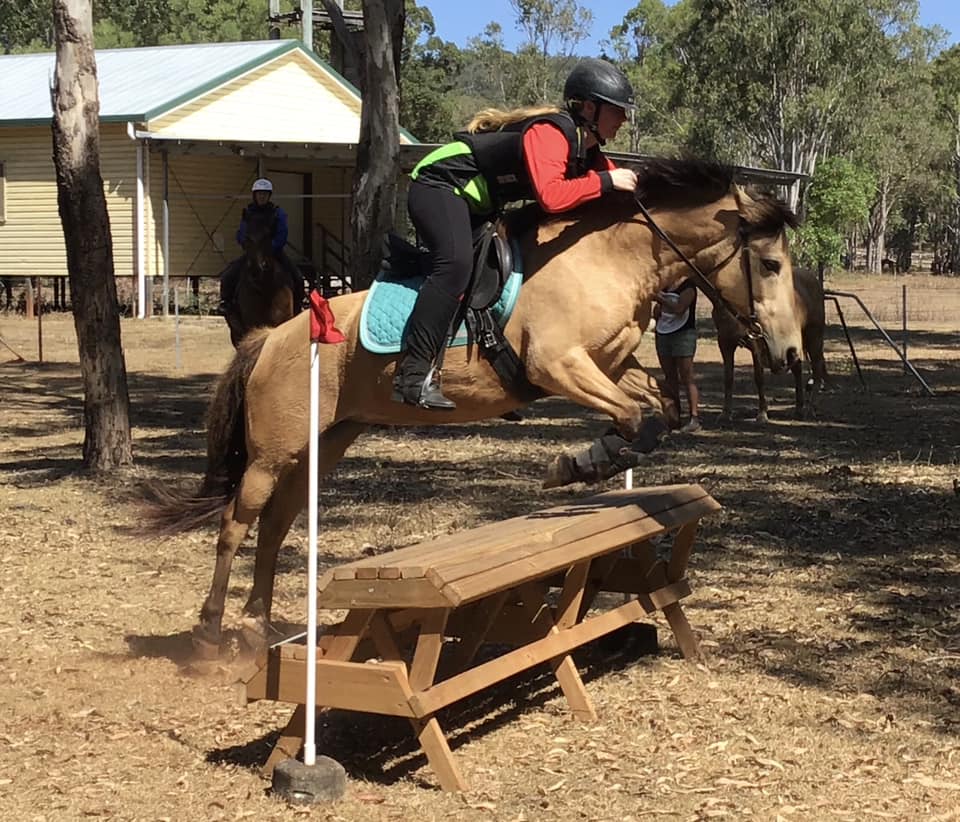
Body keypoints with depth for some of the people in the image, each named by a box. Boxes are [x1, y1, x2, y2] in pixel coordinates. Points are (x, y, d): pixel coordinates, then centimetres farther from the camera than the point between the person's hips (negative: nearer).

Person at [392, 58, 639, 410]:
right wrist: (605, 181, -32)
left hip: (478, 206, 11)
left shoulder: (588, 149, 5)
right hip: (439, 186, -11)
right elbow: (551, 196, -40)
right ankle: (414, 374, -38)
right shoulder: (550, 132, -25)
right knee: (456, 262, -34)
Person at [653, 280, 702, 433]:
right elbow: (656, 316, 18)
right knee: (670, 378, 8)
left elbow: (679, 309, -21)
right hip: (662, 333, 7)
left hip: (683, 333, -7)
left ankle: (694, 418, -13)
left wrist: (660, 299, -13)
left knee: (687, 377, -11)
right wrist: (657, 305, -2)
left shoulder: (688, 286, -7)